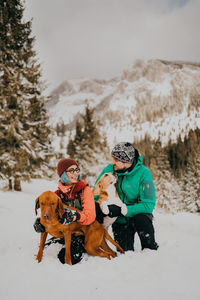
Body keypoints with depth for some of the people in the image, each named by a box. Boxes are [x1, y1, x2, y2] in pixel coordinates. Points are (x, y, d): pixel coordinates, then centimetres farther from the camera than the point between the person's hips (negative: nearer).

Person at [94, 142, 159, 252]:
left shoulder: (143, 173, -20)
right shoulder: (109, 169, -11)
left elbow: (148, 205, -25)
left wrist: (122, 210, -29)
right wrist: (98, 208, -15)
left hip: (137, 214, -2)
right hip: (119, 220, 3)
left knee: (142, 219, -34)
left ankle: (151, 250, -9)